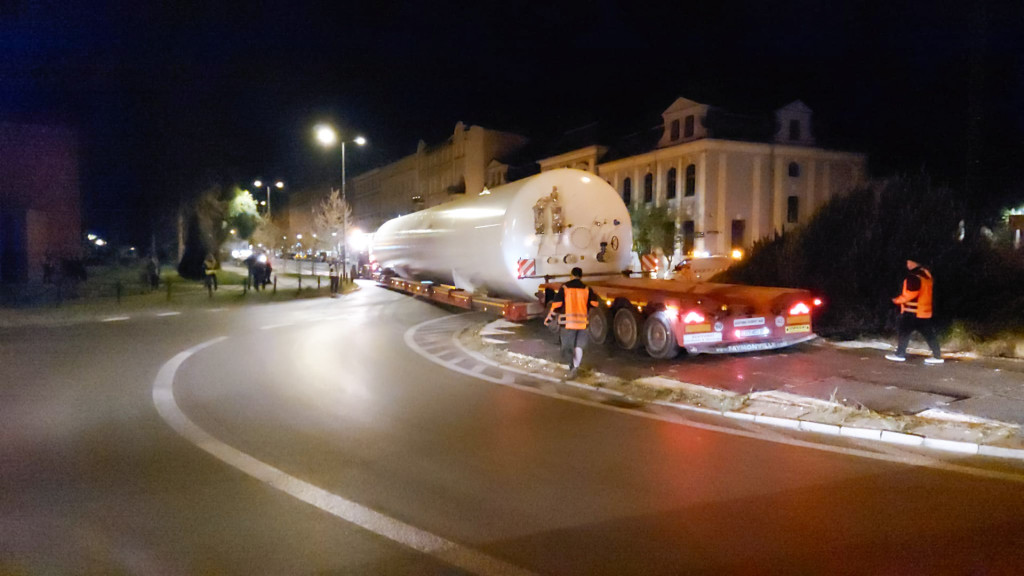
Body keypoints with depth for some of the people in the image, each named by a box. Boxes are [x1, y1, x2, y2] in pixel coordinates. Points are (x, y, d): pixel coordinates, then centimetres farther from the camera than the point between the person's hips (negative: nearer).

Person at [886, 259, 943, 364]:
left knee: (904, 331, 2)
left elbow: (909, 295, -21)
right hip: (925, 311, 8)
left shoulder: (913, 278, -19)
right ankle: (937, 356, 11)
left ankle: (900, 354, 6)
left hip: (912, 312, -8)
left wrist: (896, 300, -8)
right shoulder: (926, 274, 10)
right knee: (928, 333, 10)